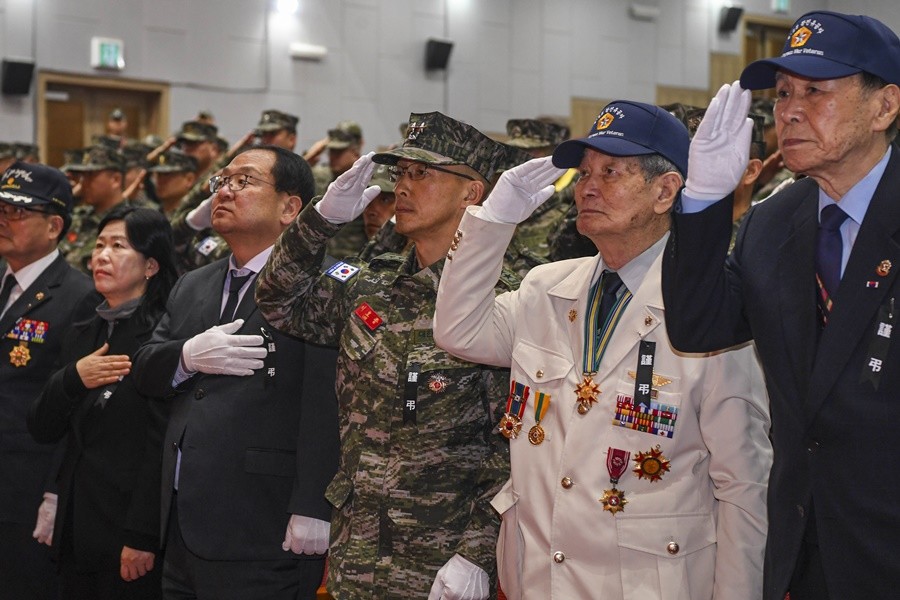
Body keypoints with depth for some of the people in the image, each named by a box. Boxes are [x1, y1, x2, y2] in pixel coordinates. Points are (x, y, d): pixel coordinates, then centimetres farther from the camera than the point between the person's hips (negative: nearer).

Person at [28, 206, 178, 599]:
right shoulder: (81, 336, 13)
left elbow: (161, 443, -14)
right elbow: (42, 430, 10)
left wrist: (142, 537, -16)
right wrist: (72, 379, -8)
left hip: (130, 531, -7)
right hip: (77, 528, 7)